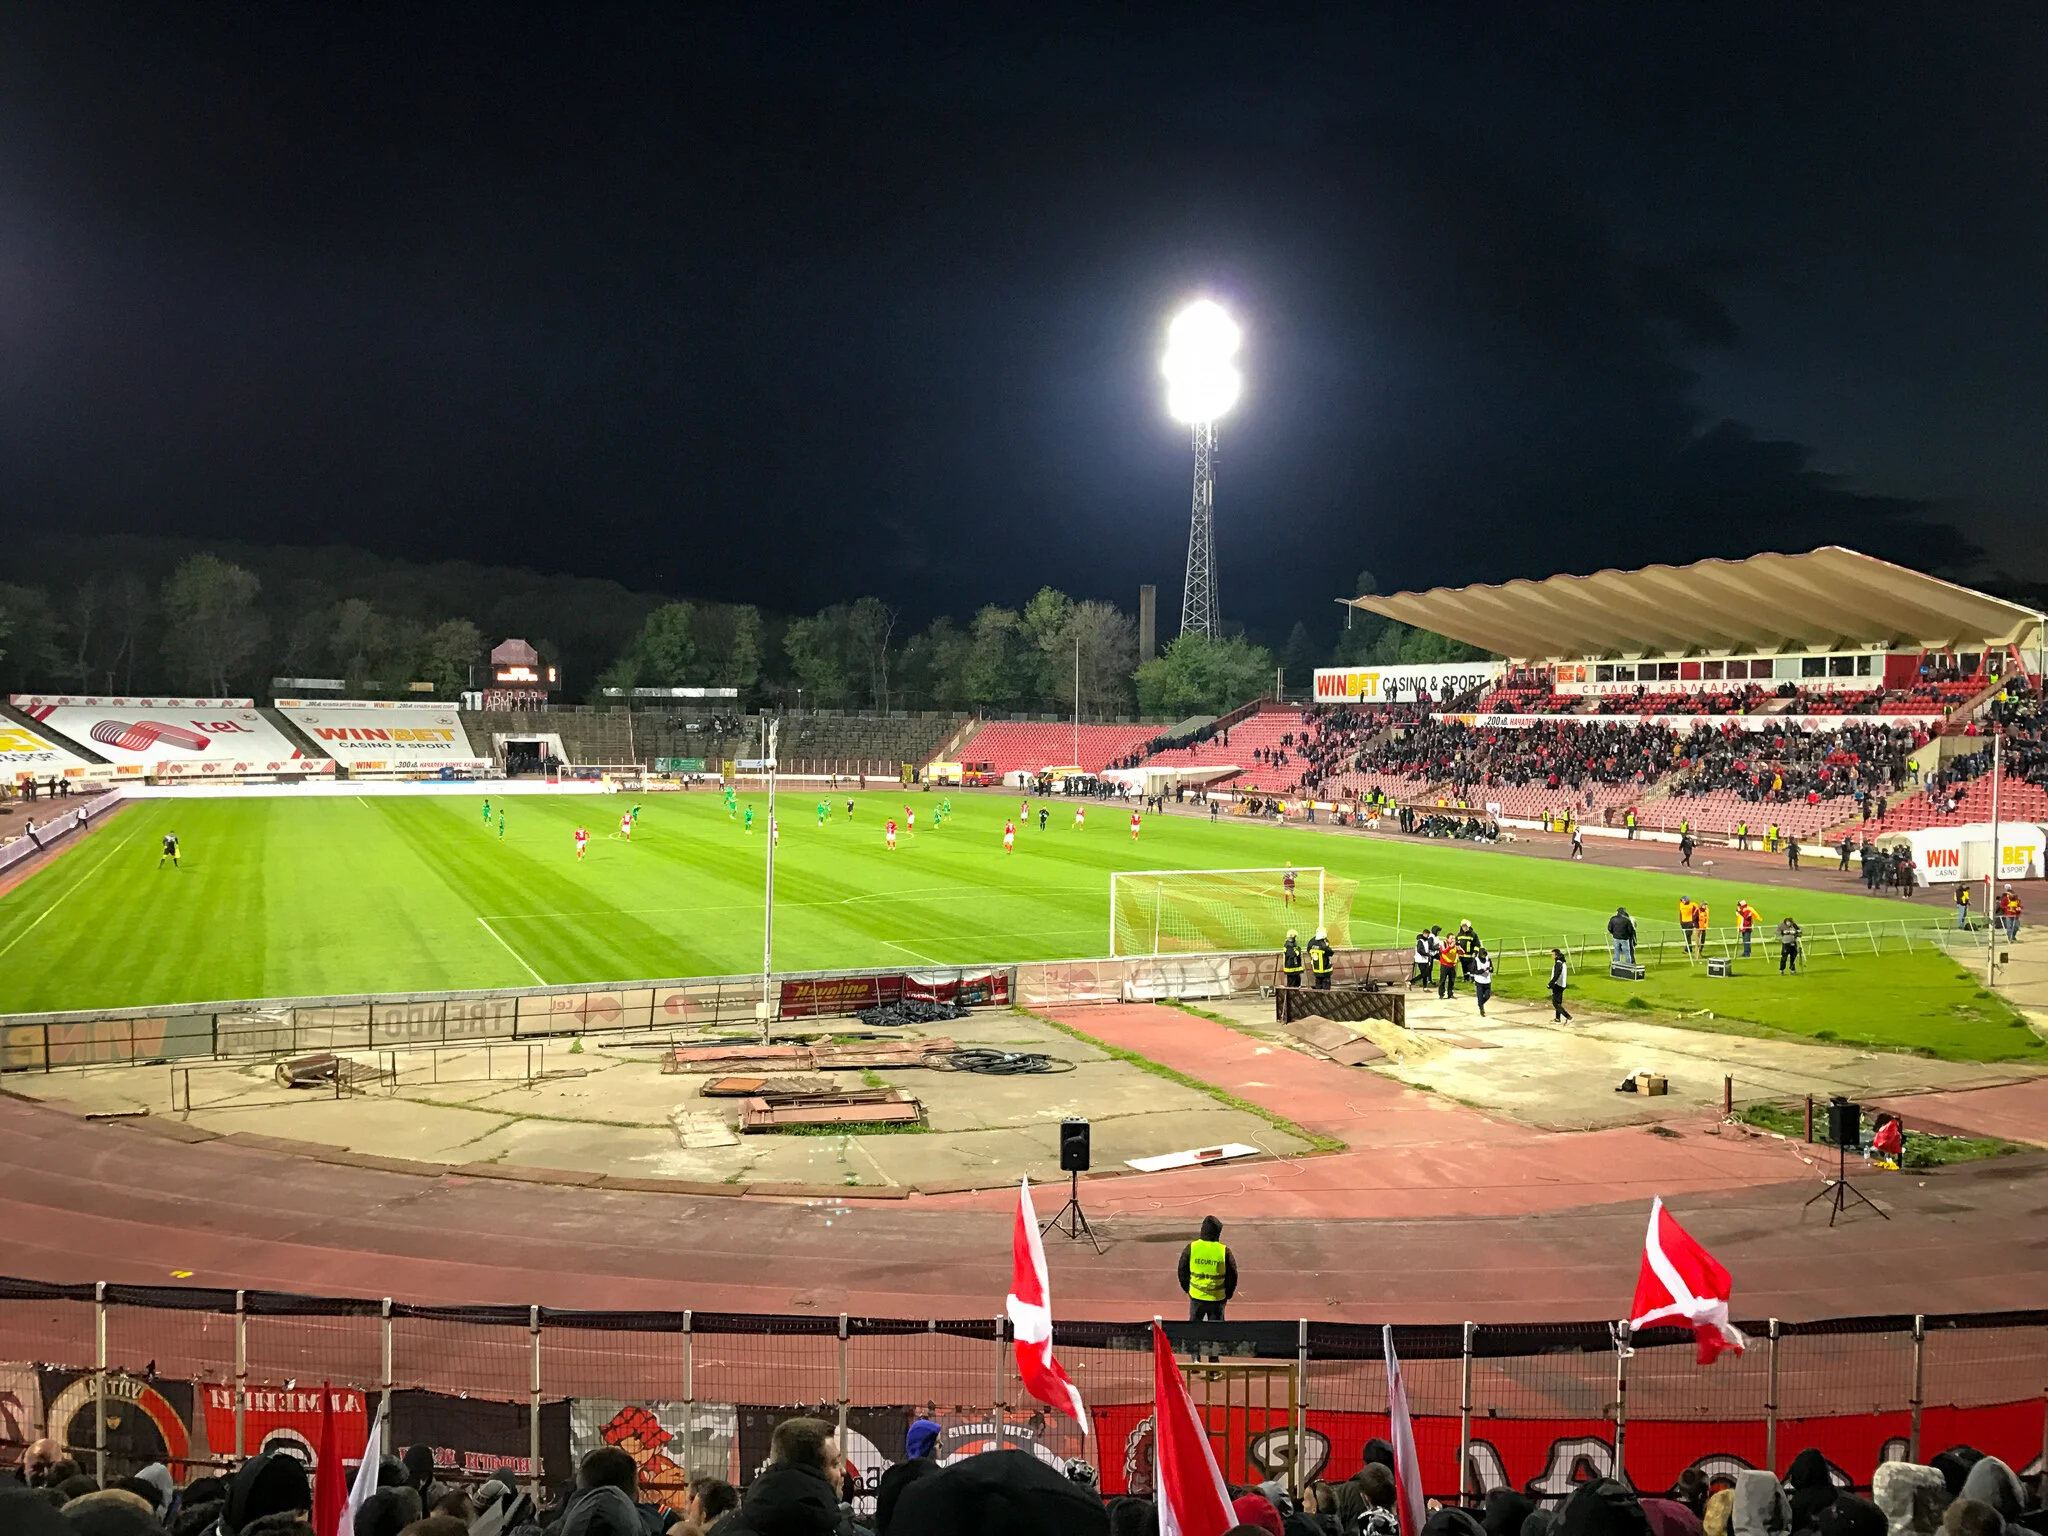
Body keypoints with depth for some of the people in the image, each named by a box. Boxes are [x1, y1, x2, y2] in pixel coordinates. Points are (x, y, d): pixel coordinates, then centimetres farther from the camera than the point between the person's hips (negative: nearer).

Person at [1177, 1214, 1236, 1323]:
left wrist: (1188, 1289, 17)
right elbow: (1232, 1276, -2)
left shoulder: (1190, 1248, -8)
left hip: (1196, 1297, 1)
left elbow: (1182, 1271, 3)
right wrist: (1227, 1295, 13)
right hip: (1217, 1299, -1)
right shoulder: (1224, 1251, -12)